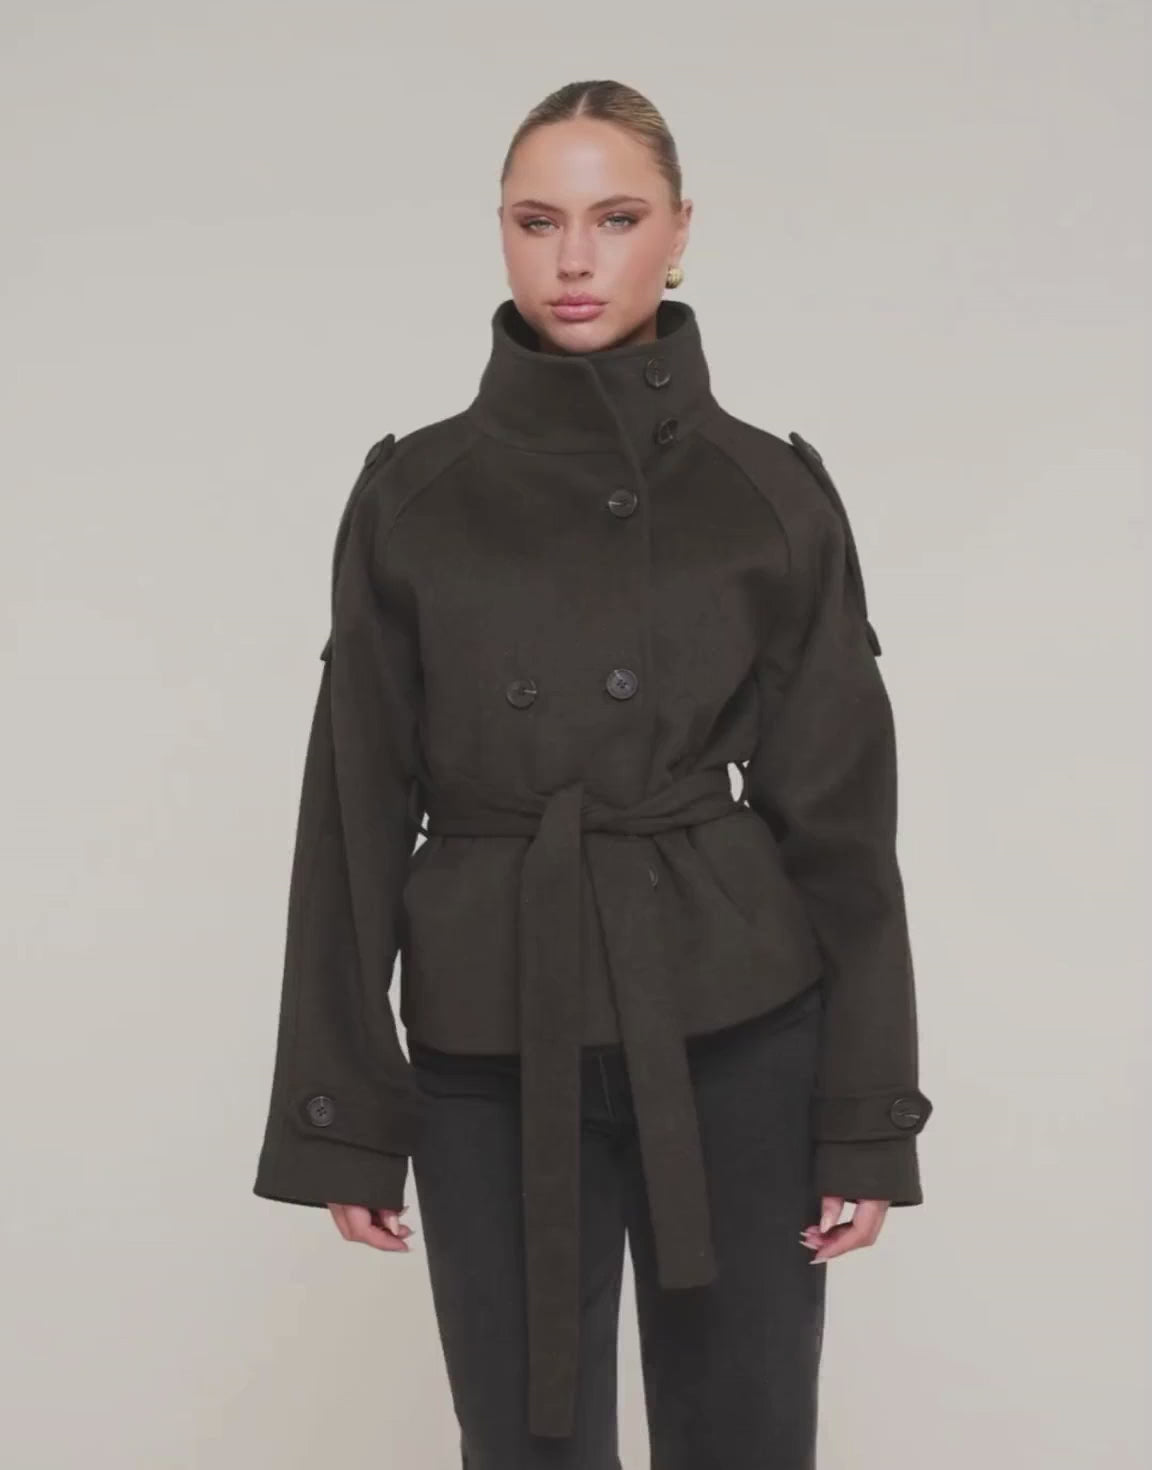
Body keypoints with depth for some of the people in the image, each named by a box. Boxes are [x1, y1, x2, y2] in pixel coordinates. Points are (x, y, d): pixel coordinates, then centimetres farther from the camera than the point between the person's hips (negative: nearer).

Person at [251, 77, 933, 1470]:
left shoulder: (773, 492, 0)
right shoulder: (411, 493, 1)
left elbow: (840, 815, 0)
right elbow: (356, 812, 1)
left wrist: (869, 1114, -2)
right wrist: (344, 1113, -1)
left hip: (732, 1030, 0)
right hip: (492, 1043, 0)